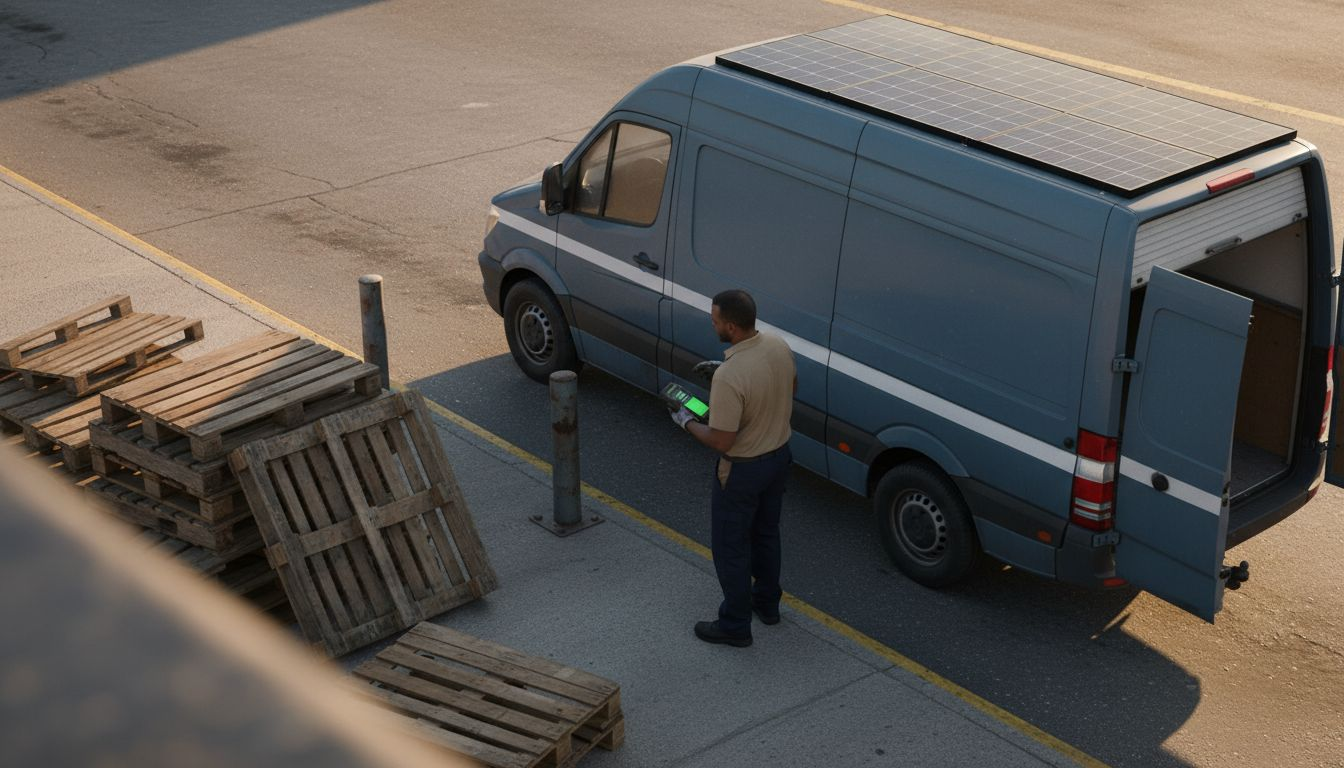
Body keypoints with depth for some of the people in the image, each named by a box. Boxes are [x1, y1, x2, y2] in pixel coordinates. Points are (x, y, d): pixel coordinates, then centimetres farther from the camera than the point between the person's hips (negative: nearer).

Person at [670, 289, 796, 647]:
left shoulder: (729, 377, -35)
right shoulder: (778, 346, -10)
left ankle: (735, 625, 25)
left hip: (743, 470, -8)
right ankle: (767, 603, 45)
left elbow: (721, 441, -29)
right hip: (779, 455, 8)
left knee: (730, 546, 12)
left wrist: (687, 422, -11)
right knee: (766, 532, 27)